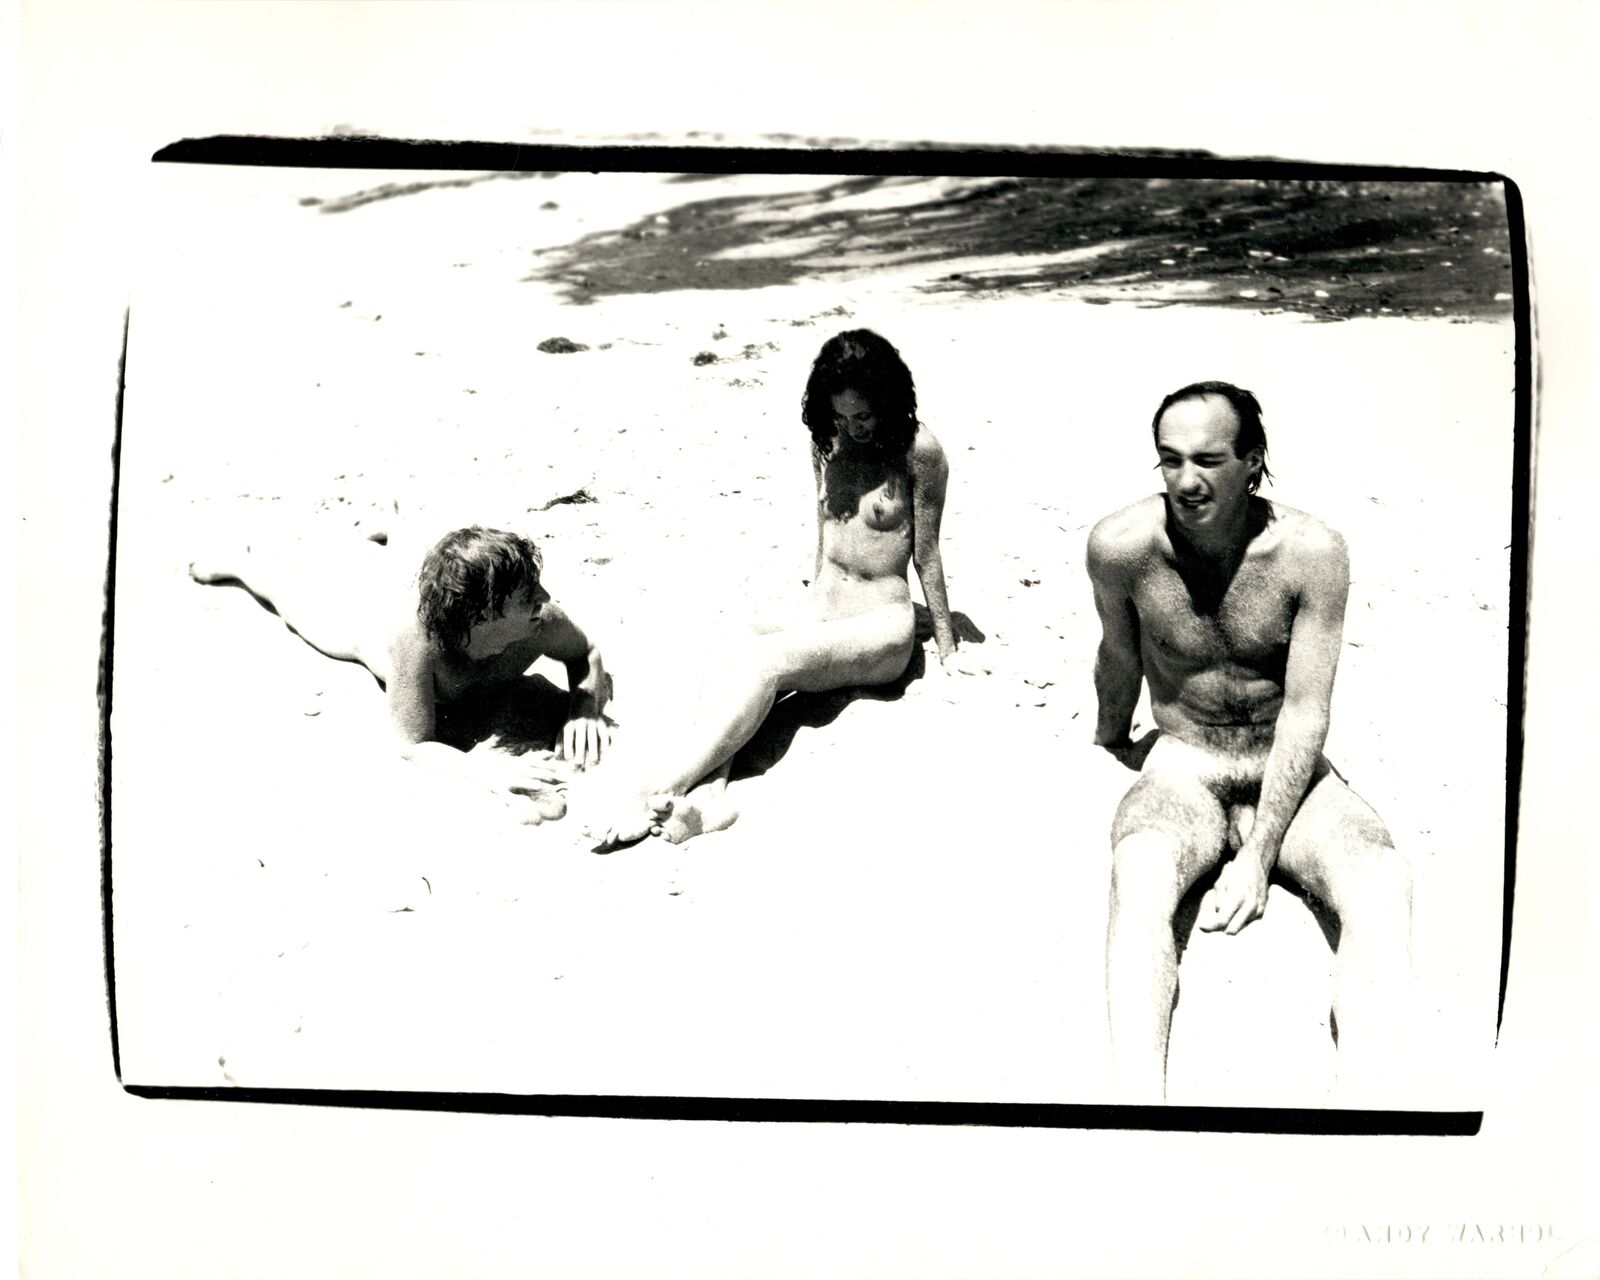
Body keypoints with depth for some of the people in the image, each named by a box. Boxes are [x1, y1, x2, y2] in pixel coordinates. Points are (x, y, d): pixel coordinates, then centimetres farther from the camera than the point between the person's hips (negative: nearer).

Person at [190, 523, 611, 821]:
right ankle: (239, 562, 63)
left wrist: (585, 708, -42)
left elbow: (588, 654, -21)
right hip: (360, 615, -2)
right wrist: (475, 767, -65)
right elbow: (413, 745, -45)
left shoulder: (541, 619, -43)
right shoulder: (414, 635, -53)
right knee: (286, 584, 33)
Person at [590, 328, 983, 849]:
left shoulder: (920, 451, -8)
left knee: (762, 664, -33)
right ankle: (708, 792, -50)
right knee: (720, 668, -26)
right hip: (818, 610, 6)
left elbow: (927, 556, -3)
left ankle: (652, 791, -42)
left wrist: (947, 648, 1)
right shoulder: (827, 441, 9)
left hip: (881, 625, -6)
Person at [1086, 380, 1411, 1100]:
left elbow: (1306, 711, -14)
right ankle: (1139, 1102, -42)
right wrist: (1110, 742, 23)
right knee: (1139, 875, -35)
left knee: (1383, 882, -29)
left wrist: (1259, 854, -20)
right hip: (1182, 769, -1)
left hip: (1289, 771, 1)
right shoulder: (1121, 546, -14)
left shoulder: (1312, 553, -15)